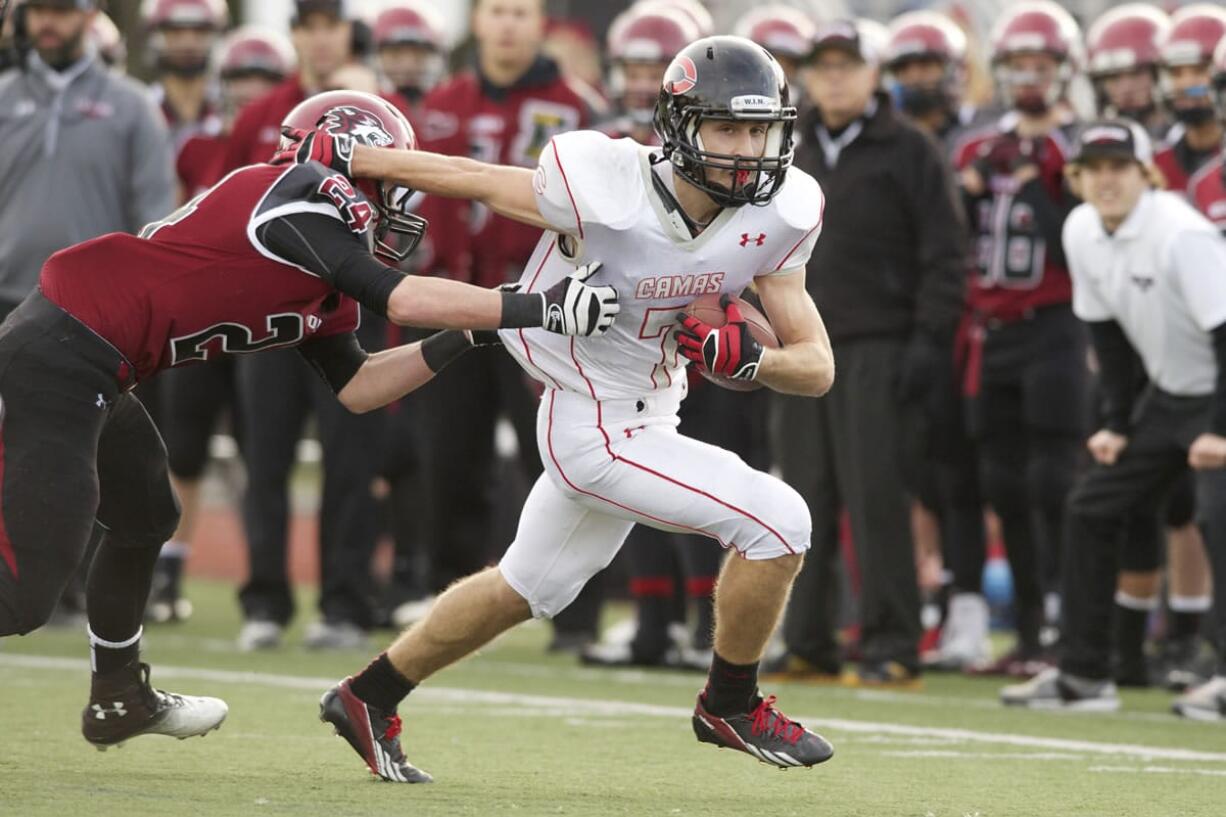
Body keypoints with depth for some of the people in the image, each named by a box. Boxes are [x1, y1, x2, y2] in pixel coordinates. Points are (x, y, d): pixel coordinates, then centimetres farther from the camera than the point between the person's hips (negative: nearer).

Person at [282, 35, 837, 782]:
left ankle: (369, 699, 38)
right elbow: (475, 180, -12)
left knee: (528, 589, 23)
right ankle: (731, 705, 5)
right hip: (597, 430, -7)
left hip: (646, 417, 7)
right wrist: (345, 159, -4)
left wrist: (747, 358, -30)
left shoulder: (773, 219, -11)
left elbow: (817, 368, -9)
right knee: (777, 520, -16)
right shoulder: (608, 192, -27)